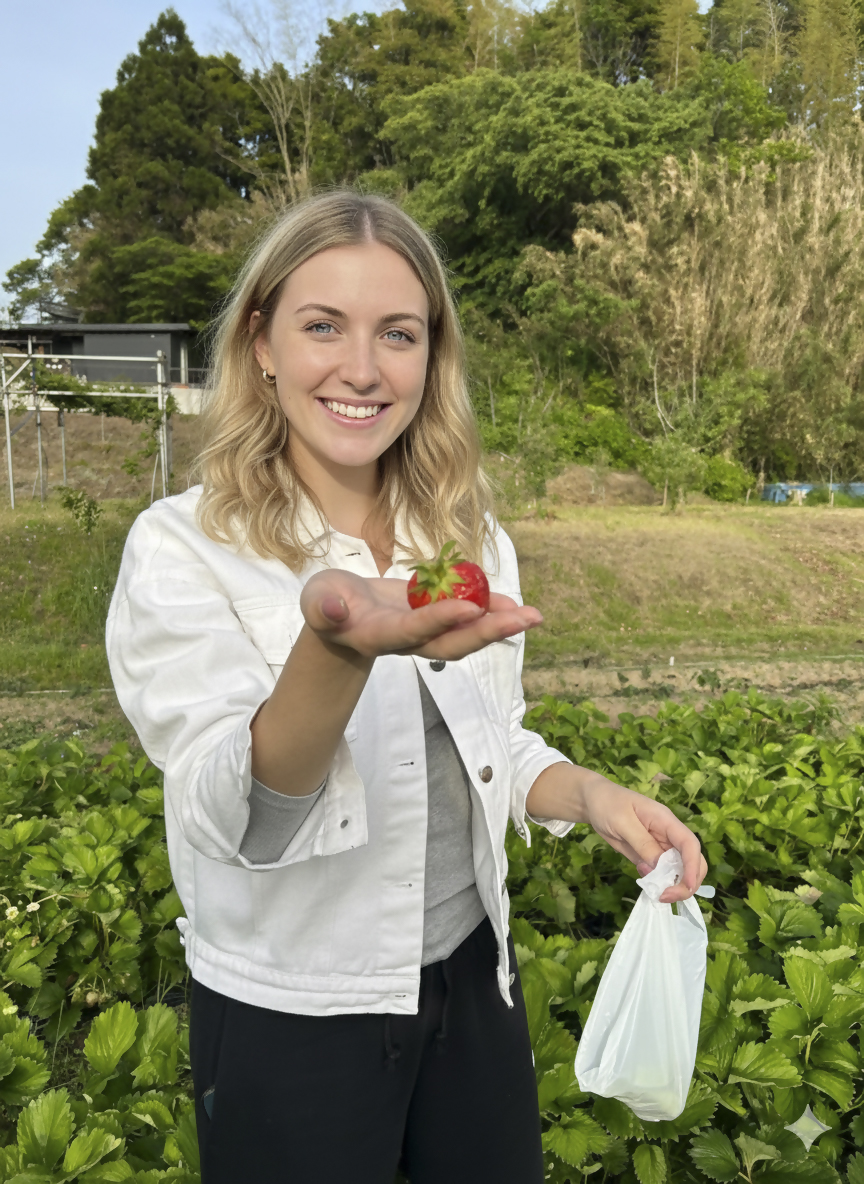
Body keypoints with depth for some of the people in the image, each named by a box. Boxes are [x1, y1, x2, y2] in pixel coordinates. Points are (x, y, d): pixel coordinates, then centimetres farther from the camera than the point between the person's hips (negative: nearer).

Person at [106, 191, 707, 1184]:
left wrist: (593, 795, -11)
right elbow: (237, 819, -26)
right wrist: (335, 646, -44)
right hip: (288, 1017, -4)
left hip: (472, 976, 5)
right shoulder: (180, 550, -16)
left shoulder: (472, 540, -1)